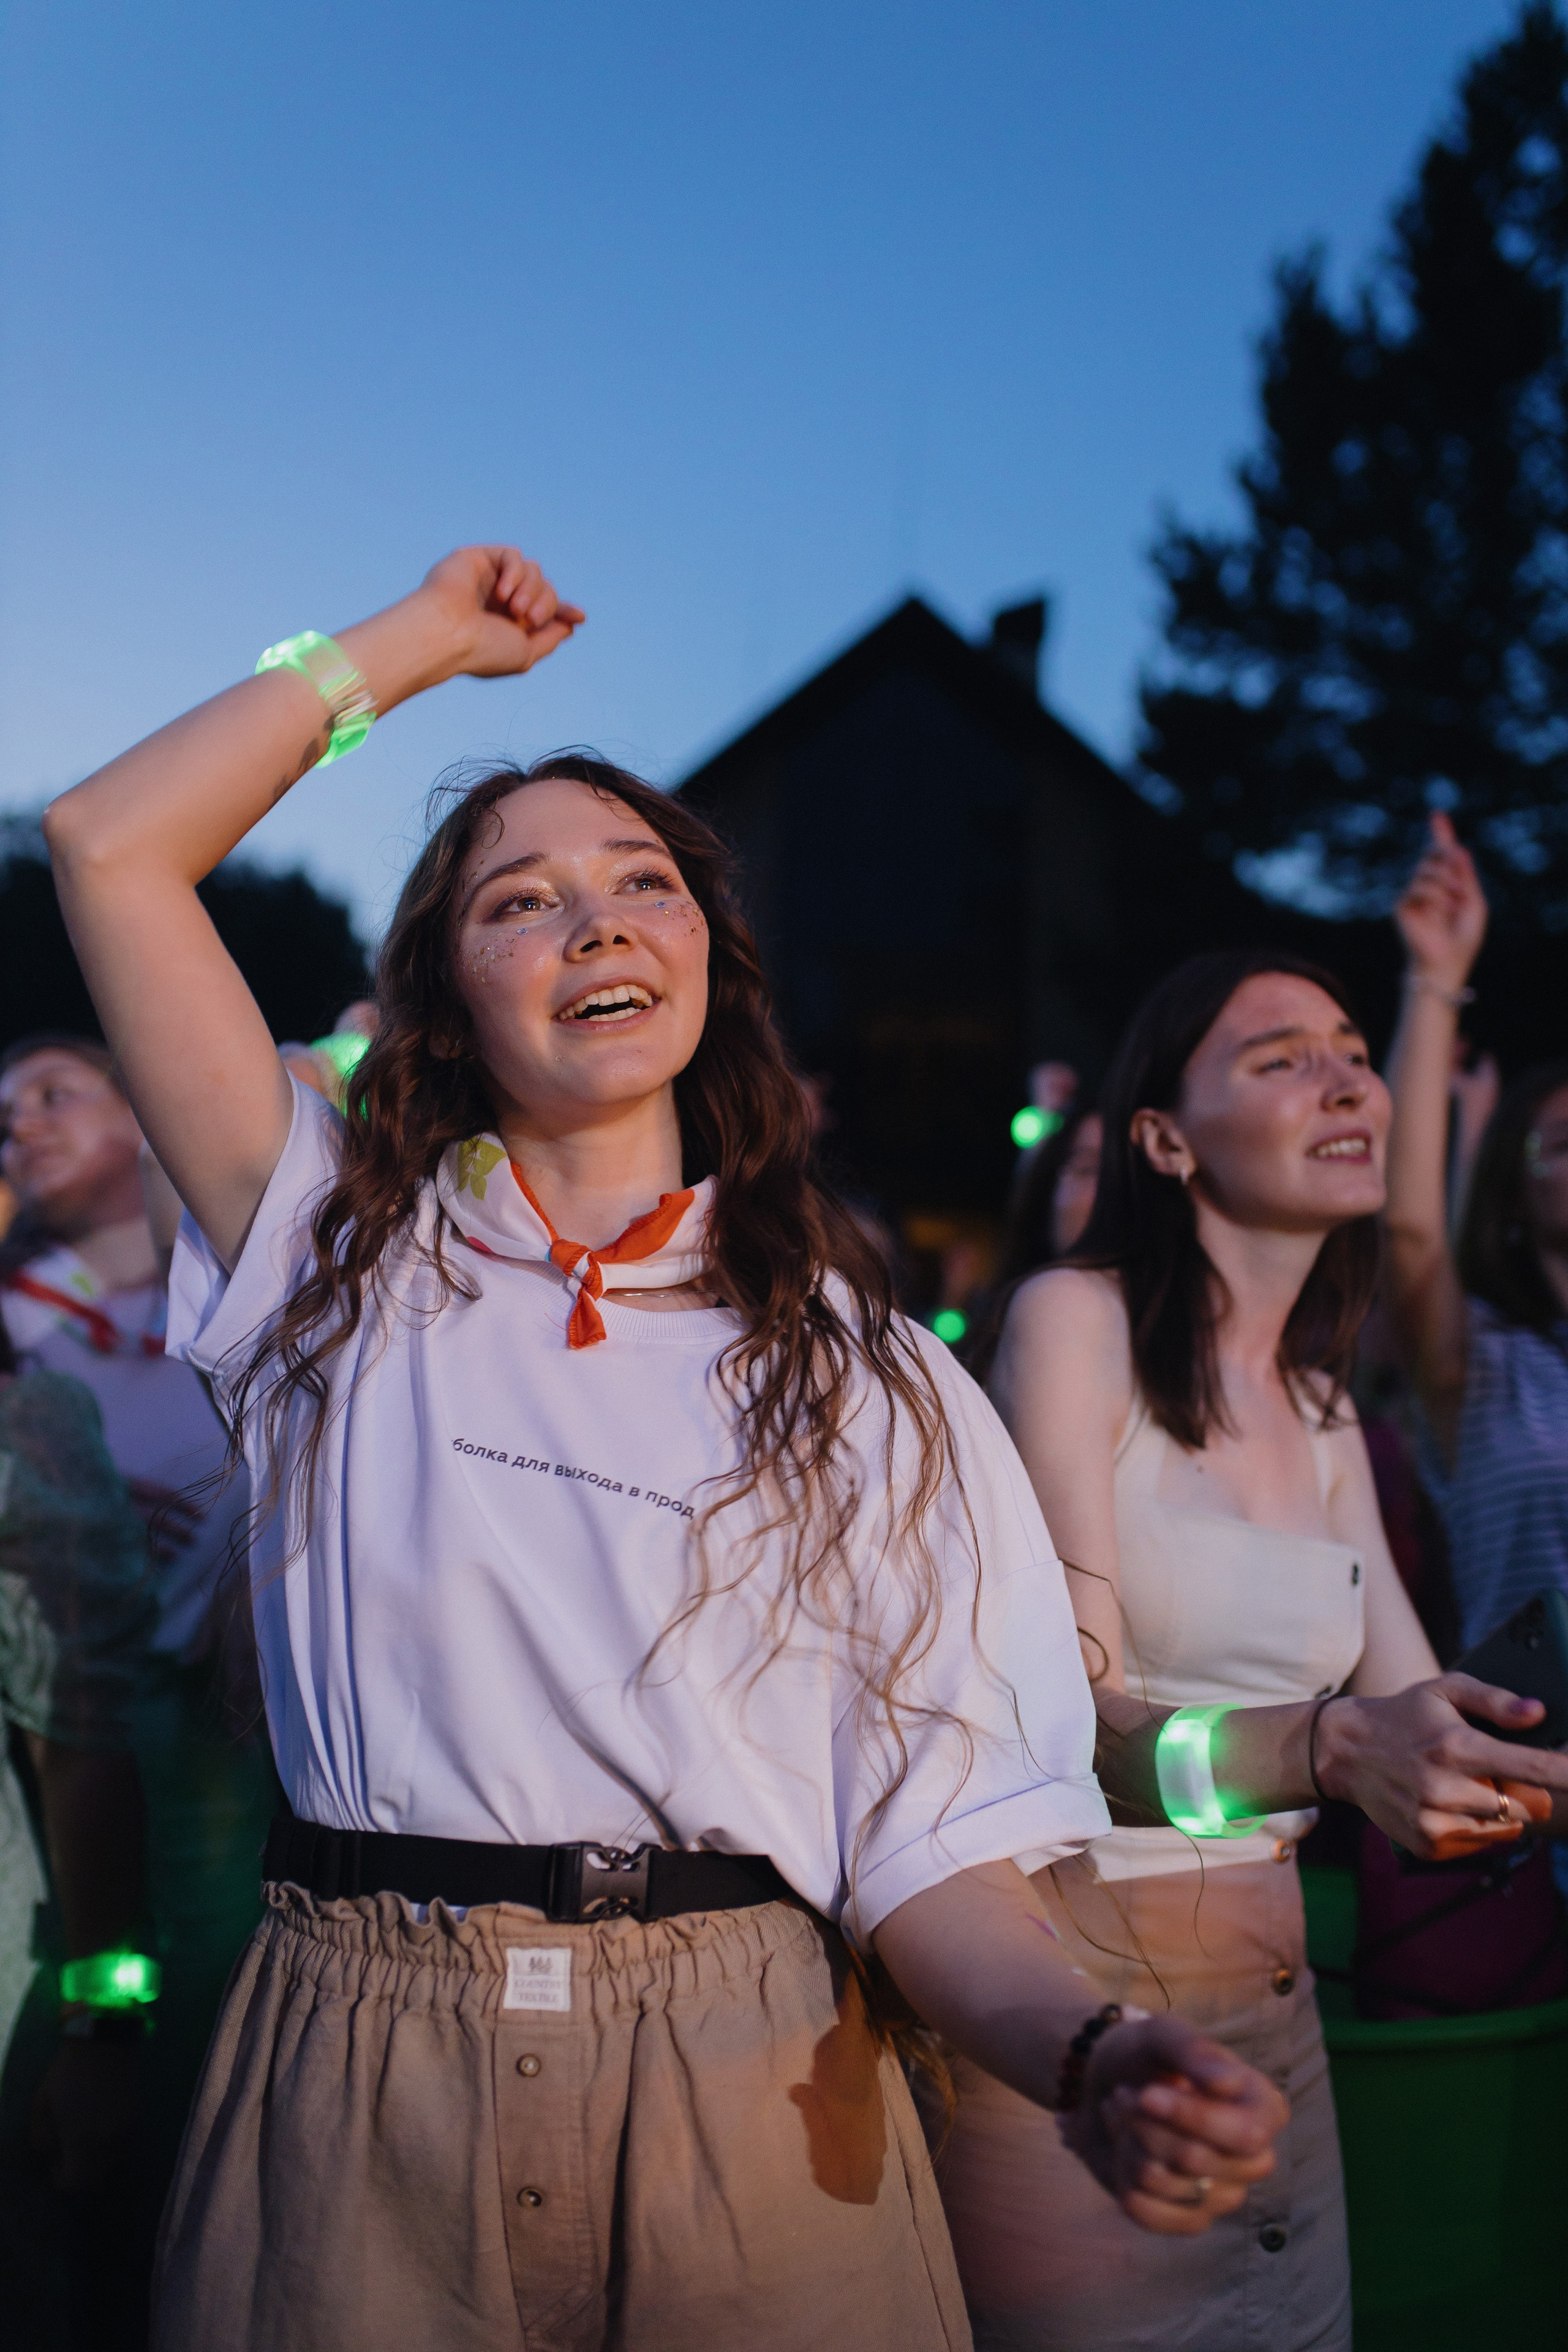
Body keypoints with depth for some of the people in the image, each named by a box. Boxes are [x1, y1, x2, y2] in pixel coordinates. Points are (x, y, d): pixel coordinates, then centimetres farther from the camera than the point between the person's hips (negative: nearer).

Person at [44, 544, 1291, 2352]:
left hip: (745, 2119, 0)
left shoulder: (869, 1381, 4)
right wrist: (417, 639, 11)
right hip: (364, 2105, 0)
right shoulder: (352, 1265, 5)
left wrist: (1091, 2058, -22)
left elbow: (931, 1832, -2)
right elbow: (109, 844, 2)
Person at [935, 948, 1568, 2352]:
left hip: (1270, 1990, 6)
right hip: (1073, 1977, -6)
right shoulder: (1076, 1319, -10)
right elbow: (1073, 1718, -18)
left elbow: (1416, 1723, 7)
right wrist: (1330, 1746, -34)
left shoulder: (1324, 1416, 11)